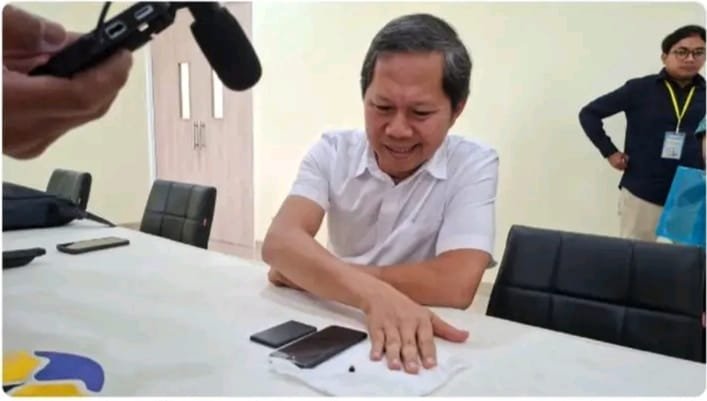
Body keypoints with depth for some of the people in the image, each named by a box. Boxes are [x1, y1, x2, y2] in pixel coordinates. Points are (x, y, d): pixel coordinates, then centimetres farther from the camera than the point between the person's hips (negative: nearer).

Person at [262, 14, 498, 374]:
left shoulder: (474, 165, -10)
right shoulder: (332, 151, -4)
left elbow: (456, 284, -22)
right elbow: (280, 243, -17)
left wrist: (310, 271, -17)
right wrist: (372, 294, -34)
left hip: (422, 344, -2)